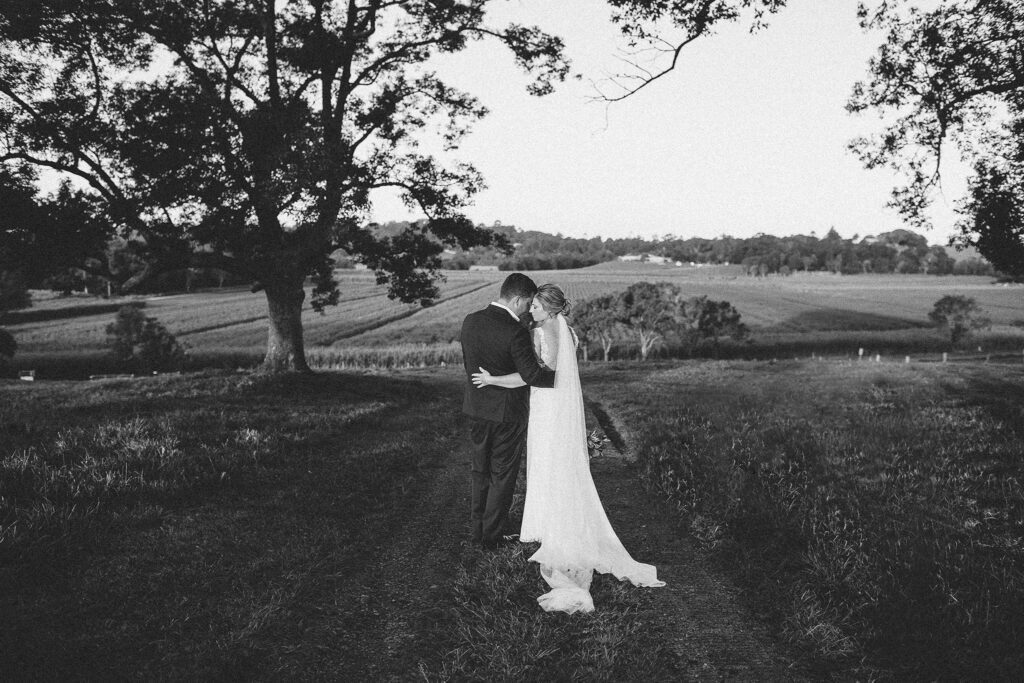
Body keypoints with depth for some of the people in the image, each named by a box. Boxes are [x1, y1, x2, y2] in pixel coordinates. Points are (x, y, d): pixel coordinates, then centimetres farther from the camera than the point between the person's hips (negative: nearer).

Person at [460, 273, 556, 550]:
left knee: (481, 472, 20)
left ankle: (477, 529, 30)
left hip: (476, 409, 6)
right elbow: (532, 375, -25)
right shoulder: (516, 332, -22)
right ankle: (492, 535, 19)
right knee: (502, 476, 9)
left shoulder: (470, 321, -1)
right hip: (507, 413, -6)